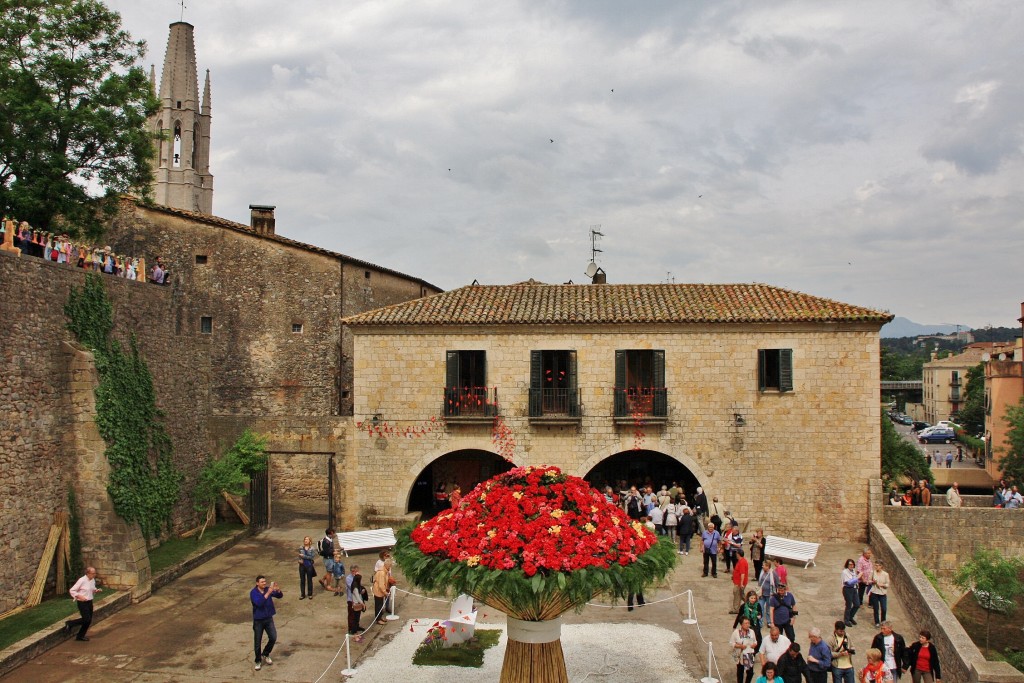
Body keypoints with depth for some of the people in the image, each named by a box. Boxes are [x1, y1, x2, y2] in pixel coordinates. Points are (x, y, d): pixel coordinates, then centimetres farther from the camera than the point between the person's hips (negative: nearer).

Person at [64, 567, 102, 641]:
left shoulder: (93, 580, 4)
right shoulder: (82, 580, -18)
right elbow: (72, 590, -13)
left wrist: (96, 590, -2)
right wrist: (79, 596, -25)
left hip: (89, 602, 7)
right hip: (82, 602, -7)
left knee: (89, 620, 9)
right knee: (86, 619, -13)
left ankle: (80, 636, 24)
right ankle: (69, 623, 9)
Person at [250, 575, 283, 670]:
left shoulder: (268, 589, -5)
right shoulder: (253, 593, -17)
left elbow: (280, 596, -6)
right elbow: (259, 603, -32)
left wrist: (277, 589, -27)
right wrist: (268, 593, -39)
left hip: (269, 618, 3)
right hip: (258, 620, -3)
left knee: (273, 638, 0)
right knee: (257, 642, 4)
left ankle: (265, 654, 26)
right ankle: (258, 661, 23)